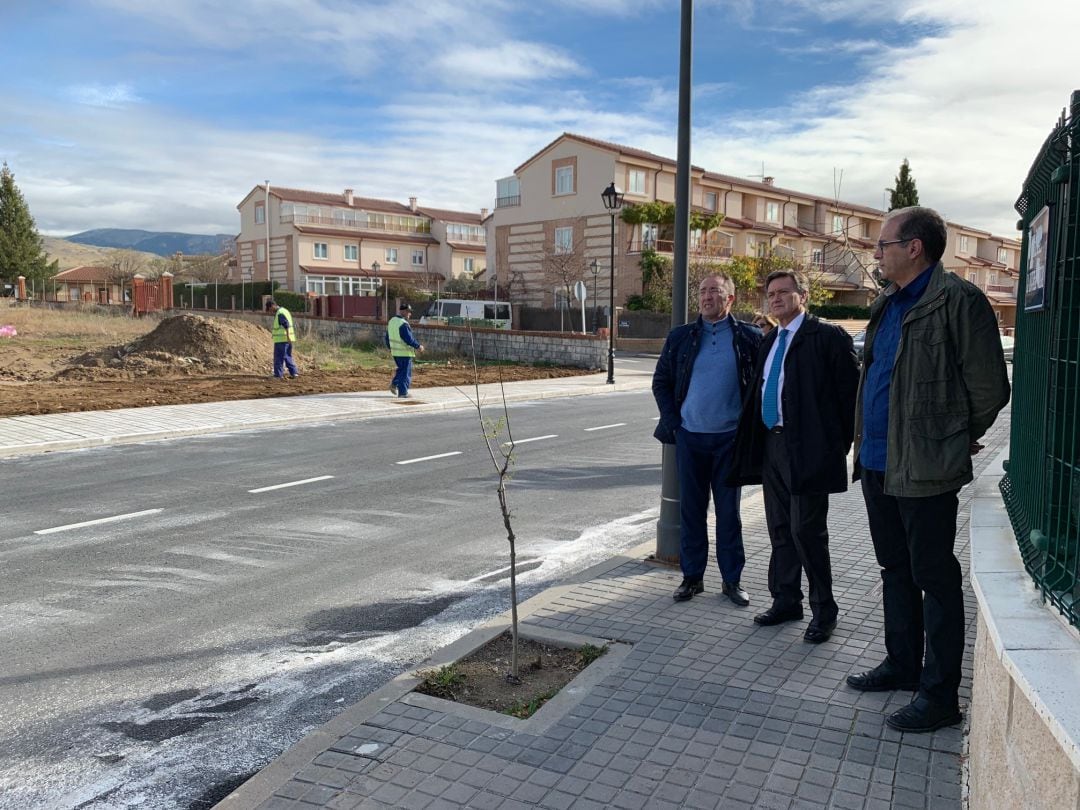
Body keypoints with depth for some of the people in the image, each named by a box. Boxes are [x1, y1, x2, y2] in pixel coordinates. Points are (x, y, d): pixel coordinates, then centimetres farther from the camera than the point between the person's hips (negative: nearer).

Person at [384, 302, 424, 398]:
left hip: (395, 351, 8)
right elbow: (409, 339, -23)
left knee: (401, 369, 24)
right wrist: (418, 346, -10)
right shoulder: (403, 324, -21)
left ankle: (394, 384, 12)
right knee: (405, 372, 1)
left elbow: (387, 337, 16)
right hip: (405, 352, -8)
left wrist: (390, 347, 29)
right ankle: (403, 392, 5)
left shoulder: (391, 321, 8)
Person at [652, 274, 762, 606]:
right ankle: (692, 576, 21)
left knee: (728, 511, 7)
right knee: (691, 510, 9)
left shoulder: (749, 337, -2)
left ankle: (732, 579, 19)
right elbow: (661, 382, 10)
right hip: (689, 438, 2)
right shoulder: (681, 337, 4)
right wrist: (672, 421, 0)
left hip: (730, 438, -2)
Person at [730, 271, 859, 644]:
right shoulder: (769, 342, 16)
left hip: (807, 448, -7)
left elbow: (850, 390, -10)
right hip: (772, 445, 8)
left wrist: (841, 443, -11)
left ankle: (824, 611, 13)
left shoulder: (828, 337, -7)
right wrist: (754, 442, 11)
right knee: (780, 529, 14)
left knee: (807, 531, -3)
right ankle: (786, 601, 27)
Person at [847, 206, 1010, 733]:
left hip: (923, 469, -9)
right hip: (877, 462, 9)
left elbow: (989, 387, -14)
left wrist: (957, 438, 0)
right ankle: (901, 665, 35)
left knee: (934, 578, 2)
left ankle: (939, 695, 13)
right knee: (895, 569, 19)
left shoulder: (957, 301, -14)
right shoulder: (887, 305, 13)